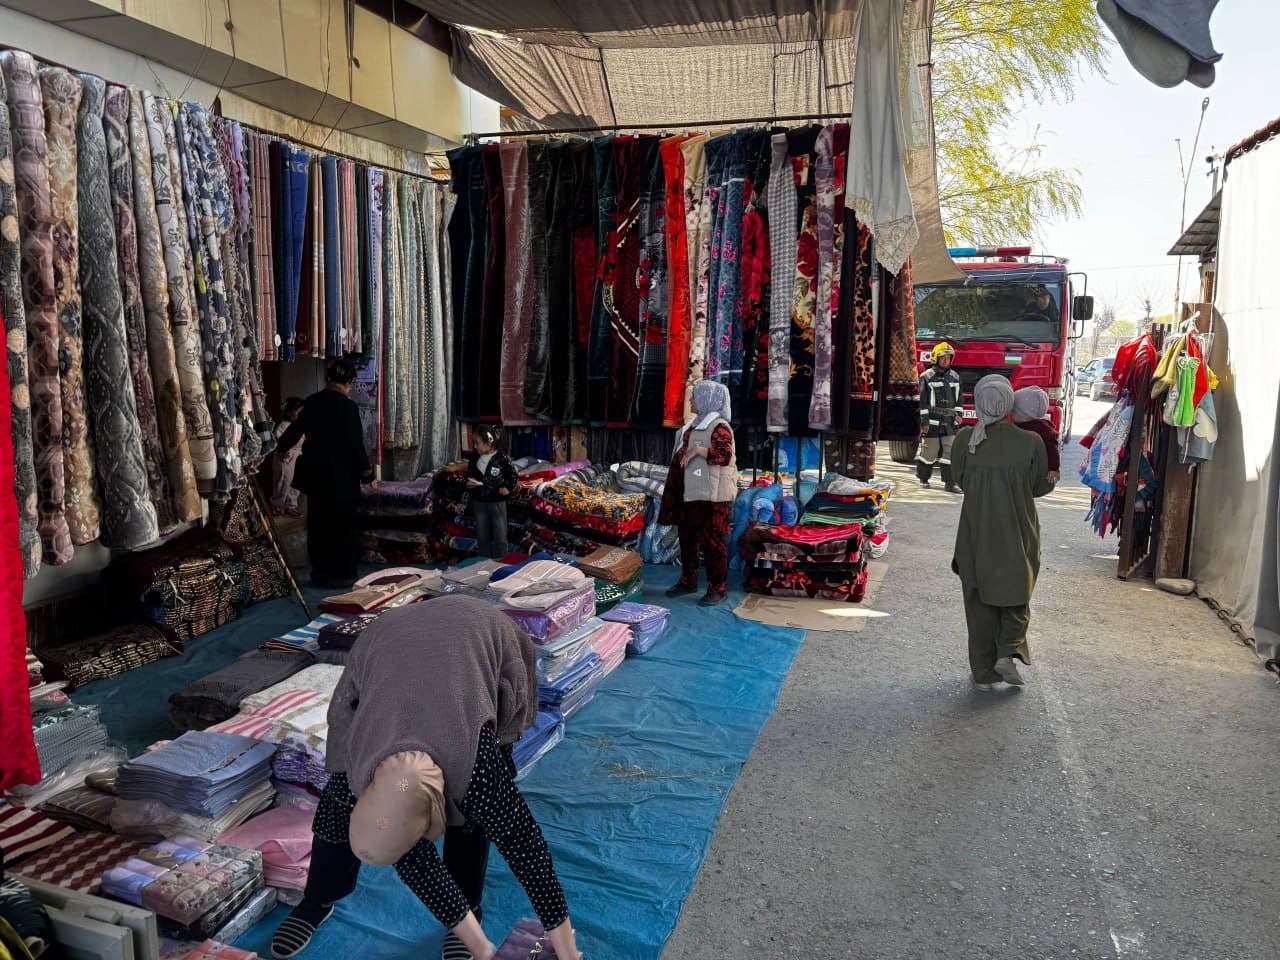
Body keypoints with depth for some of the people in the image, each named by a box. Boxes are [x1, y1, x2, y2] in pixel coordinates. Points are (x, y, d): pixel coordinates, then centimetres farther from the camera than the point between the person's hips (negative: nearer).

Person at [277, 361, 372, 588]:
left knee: (318, 523, 14)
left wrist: (282, 447, 38)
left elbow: (296, 428, 19)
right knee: (344, 525, 2)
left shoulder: (312, 402, 5)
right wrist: (364, 467, 0)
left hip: (315, 473, 7)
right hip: (340, 476, -7)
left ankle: (320, 572, 22)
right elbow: (354, 442, -16)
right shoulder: (347, 406, -15)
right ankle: (342, 575, 7)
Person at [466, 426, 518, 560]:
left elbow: (513, 477, -4)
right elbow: (469, 475, 11)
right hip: (479, 502, 4)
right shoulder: (475, 458, -1)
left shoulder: (502, 459, -14)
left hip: (497, 502, -4)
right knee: (482, 534, 14)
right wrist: (469, 483, -9)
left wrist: (508, 488, -17)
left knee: (500, 535, 5)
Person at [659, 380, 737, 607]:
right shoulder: (694, 425, 16)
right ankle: (688, 581, 27)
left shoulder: (719, 427, -11)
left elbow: (725, 455, -23)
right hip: (690, 494, 9)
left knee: (712, 541, -4)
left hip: (712, 495, -9)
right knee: (687, 538, 15)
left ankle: (718, 589, 4)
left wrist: (698, 450, -23)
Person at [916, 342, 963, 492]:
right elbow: (923, 401, -7)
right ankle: (923, 478, 22)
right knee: (929, 450, 2)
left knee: (950, 451, -2)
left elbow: (958, 398, 19)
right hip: (932, 421, -4)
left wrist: (958, 415, 7)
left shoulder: (955, 376, 12)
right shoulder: (927, 377, -5)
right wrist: (924, 422, -11)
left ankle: (950, 484, -1)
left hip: (950, 422, 4)